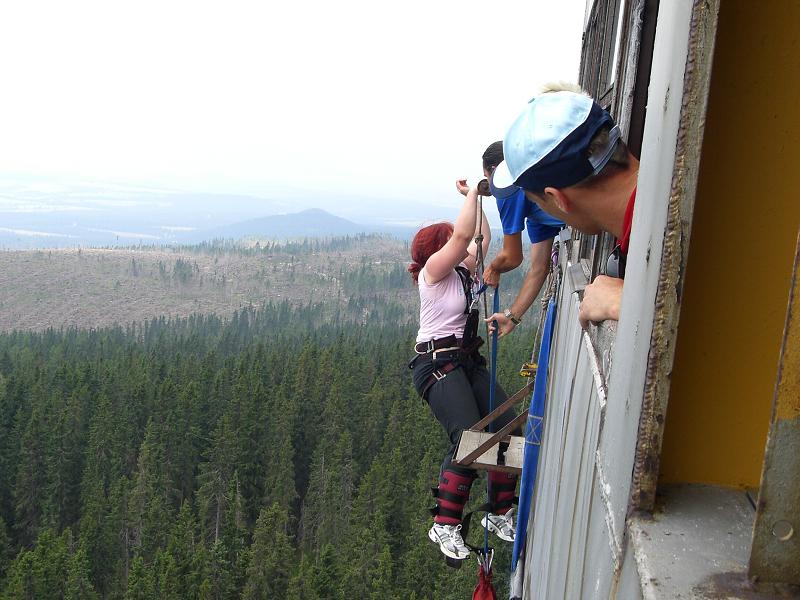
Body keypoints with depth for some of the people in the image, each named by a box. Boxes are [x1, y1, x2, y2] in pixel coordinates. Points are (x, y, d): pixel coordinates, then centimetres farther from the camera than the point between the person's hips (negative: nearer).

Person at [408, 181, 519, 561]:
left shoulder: (464, 271, 14)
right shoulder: (434, 270, -8)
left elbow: (481, 236, 22)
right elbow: (463, 234, -19)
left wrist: (476, 197, 17)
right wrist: (473, 191, -9)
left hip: (469, 363, 9)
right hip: (437, 365, -8)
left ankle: (499, 514, 10)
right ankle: (444, 526, -10)